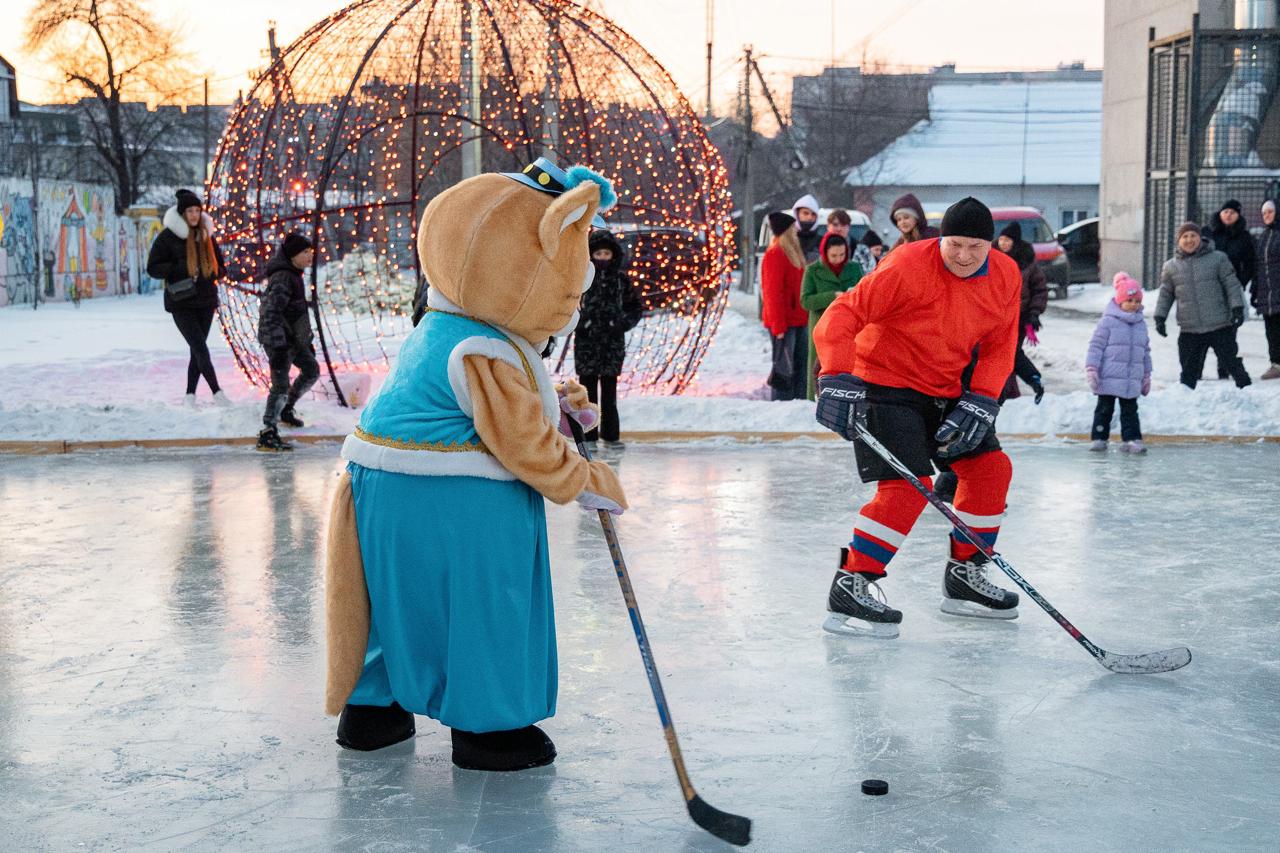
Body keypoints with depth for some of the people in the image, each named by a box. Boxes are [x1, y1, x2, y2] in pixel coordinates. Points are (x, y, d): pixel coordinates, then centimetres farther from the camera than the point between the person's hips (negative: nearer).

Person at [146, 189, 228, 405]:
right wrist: (181, 269, -18)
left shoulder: (207, 236, 10)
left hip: (205, 301, 5)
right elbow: (153, 268, -7)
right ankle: (217, 392, -14)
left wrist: (213, 274, -3)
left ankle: (190, 395, 15)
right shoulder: (168, 237, -6)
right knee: (200, 348, -13)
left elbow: (219, 265, 21)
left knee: (197, 349, 8)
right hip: (181, 303, -5)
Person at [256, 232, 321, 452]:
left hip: (294, 338, 10)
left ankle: (286, 409, 37)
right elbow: (271, 314, -28)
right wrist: (278, 347, -33)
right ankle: (268, 434, -15)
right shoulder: (282, 278, -20)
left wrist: (307, 340, 27)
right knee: (281, 385, -14)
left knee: (312, 370, 22)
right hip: (279, 340, -10)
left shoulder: (293, 275, 12)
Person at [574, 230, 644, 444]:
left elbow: (636, 307, 14)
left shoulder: (621, 280, 6)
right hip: (586, 343, -2)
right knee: (588, 389, 2)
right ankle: (588, 436, 6)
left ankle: (610, 435, 14)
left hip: (613, 344, 2)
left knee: (609, 390, 7)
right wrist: (579, 324, -9)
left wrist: (624, 323, -2)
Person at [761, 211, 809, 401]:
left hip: (799, 321, 9)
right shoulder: (775, 254, -12)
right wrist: (779, 326, -20)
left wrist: (805, 317, 12)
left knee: (801, 365, 11)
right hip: (785, 322, -9)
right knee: (785, 367, -7)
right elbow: (773, 292, -16)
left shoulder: (792, 253, 17)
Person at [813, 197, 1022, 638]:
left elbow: (999, 346, 3)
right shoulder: (908, 266, -24)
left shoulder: (1006, 276, -3)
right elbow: (843, 314, -27)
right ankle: (849, 589, -11)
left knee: (990, 466, 8)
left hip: (944, 390, 8)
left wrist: (979, 402, -10)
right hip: (884, 383, -8)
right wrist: (839, 381, -38)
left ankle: (964, 576, 24)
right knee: (908, 486, -19)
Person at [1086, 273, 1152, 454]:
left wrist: (1146, 376, 19)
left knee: (1130, 410, 7)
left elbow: (1145, 351, 17)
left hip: (1132, 380, 4)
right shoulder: (1108, 321, -8)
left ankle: (1131, 439, 10)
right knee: (1104, 409, 5)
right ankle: (1099, 438, 12)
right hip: (1109, 378, -4)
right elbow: (1096, 345, -8)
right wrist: (1091, 369, -14)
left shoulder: (1141, 324, 10)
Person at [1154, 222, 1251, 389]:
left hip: (1220, 327, -2)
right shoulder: (1170, 266, 7)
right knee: (1189, 371, 8)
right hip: (1189, 331, 2)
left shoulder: (1218, 259, 1)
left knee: (1232, 363, 3)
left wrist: (1237, 308, -9)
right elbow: (1165, 294, 13)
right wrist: (1160, 317, 5)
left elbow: (1232, 286, 0)